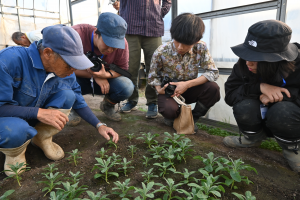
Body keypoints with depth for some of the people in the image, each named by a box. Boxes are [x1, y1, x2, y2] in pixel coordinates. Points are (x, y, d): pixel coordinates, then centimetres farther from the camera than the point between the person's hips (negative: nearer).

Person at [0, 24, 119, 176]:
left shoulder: (65, 72, -14)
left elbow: (78, 102, -4)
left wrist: (99, 125, -12)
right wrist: (39, 112, -36)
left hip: (35, 119, 5)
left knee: (67, 95, -20)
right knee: (15, 130, -40)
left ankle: (42, 138, 0)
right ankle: (14, 152, -2)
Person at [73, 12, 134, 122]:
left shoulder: (122, 43, -19)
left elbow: (122, 68, -10)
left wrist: (106, 75, -33)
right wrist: (94, 76, -28)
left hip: (105, 80, 2)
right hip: (80, 80, -1)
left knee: (127, 88, -27)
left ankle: (107, 106, 11)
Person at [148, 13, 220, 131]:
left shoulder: (201, 48, -15)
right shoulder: (161, 52, -19)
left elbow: (213, 72, -17)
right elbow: (153, 76, -5)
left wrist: (187, 84, -28)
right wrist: (159, 89, -27)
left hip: (188, 89, 3)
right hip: (168, 90, -2)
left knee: (213, 89, -27)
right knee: (169, 110, -36)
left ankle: (193, 118, -1)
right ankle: (172, 116, 6)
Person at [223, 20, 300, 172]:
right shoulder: (243, 66, -17)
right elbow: (230, 95, -19)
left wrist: (283, 93, -31)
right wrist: (259, 87, -33)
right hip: (262, 121, 3)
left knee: (283, 110, -36)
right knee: (243, 106, -29)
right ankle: (253, 138, 5)